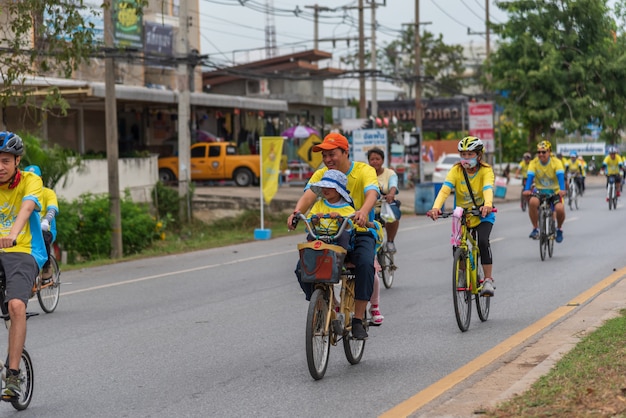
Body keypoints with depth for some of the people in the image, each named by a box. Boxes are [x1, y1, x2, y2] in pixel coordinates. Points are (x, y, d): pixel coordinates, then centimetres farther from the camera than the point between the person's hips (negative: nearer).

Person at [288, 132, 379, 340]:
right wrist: (296, 212, -38)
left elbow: (372, 193, -27)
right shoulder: (321, 174, 3)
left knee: (365, 264, -33)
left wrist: (364, 211, -50)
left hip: (359, 232, -3)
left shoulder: (364, 171, -7)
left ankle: (358, 319, -21)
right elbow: (309, 194, -15)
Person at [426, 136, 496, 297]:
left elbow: (488, 189, -35)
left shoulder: (486, 170, -16)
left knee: (483, 242, -26)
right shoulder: (456, 170, -12)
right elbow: (445, 190, -27)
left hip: (482, 215, -2)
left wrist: (488, 205, -57)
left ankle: (488, 280, -18)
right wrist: (436, 207, -46)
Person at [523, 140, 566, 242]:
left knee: (560, 209, -29)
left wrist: (562, 190, -44)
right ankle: (535, 229, -14)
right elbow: (530, 176, -21)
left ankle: (559, 228, 5)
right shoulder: (534, 163, -8)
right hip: (540, 190, 1)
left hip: (554, 191, -1)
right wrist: (527, 190, -40)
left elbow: (560, 176, -26)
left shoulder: (556, 162, -12)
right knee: (532, 202, -32)